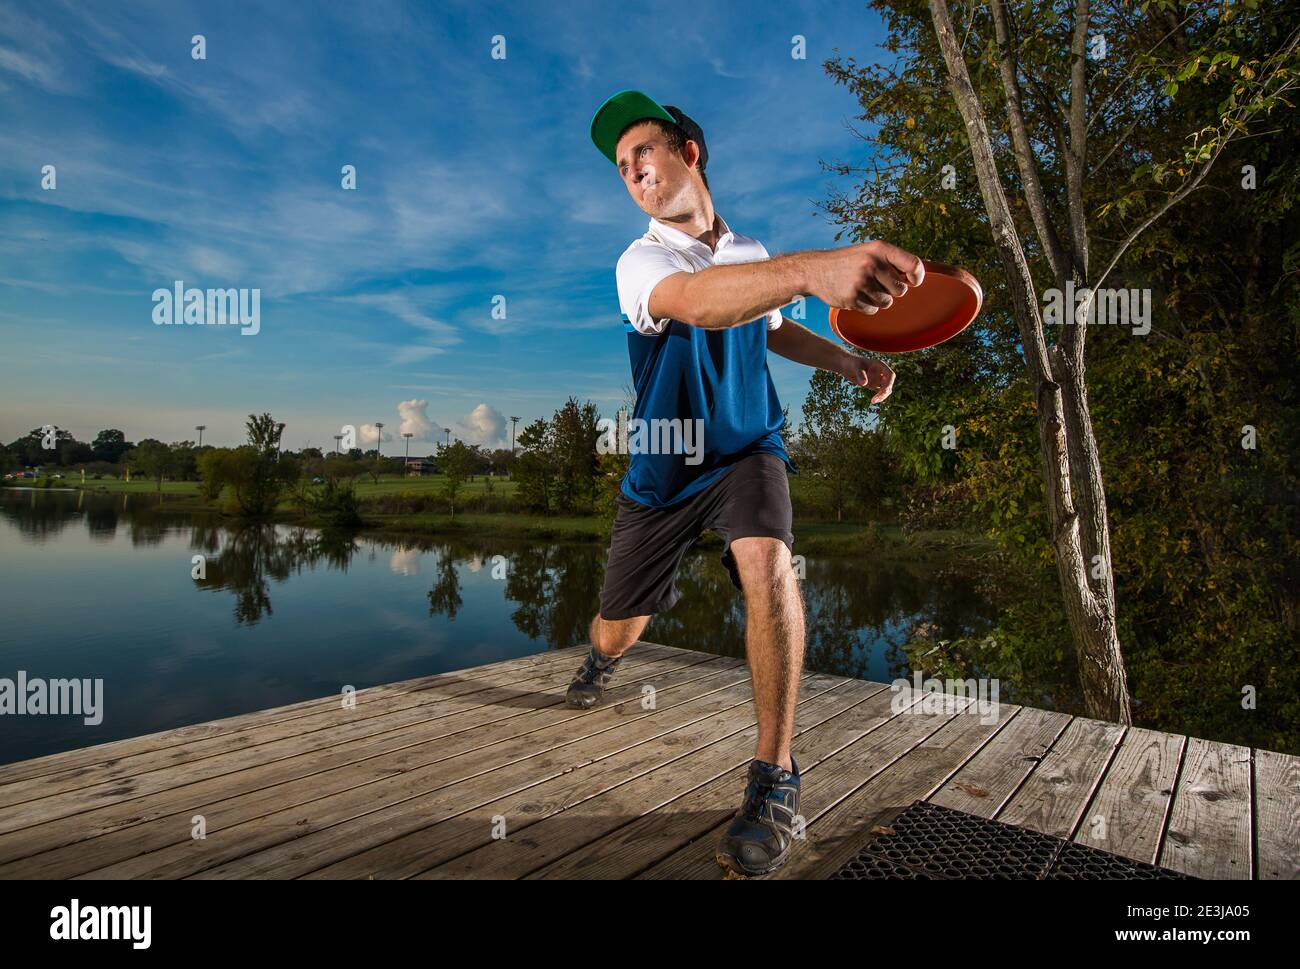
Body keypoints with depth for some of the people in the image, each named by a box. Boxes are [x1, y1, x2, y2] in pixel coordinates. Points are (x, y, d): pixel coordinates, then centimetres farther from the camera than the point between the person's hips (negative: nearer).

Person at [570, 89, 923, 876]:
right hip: (662, 469, -1)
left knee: (767, 560, -31)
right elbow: (696, 301, -41)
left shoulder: (749, 252, 2)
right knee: (620, 629, 9)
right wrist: (811, 270, -59)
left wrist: (849, 362, 9)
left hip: (746, 450, 2)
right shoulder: (641, 261, -15)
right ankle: (601, 660, 51)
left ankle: (776, 779, -20)